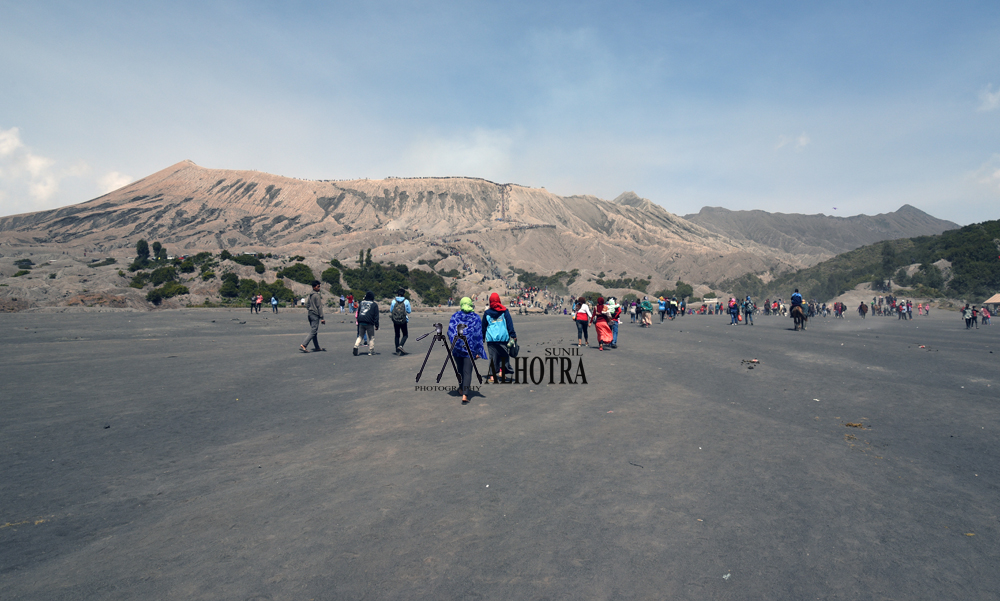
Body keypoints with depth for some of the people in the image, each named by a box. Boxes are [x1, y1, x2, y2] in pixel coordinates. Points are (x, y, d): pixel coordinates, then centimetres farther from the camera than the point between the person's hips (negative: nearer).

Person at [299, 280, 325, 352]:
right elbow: (319, 307, -16)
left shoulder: (310, 295, 13)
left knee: (314, 331, 13)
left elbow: (307, 304, 21)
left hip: (310, 314, 9)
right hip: (315, 315, -9)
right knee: (313, 331, -8)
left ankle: (317, 347, 19)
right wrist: (322, 318, -15)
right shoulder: (317, 295, -14)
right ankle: (303, 345, -14)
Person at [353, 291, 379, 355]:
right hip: (369, 323, -4)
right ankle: (371, 351, 5)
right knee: (371, 338, 7)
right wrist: (376, 325, 0)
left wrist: (358, 322, 20)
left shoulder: (361, 303, 11)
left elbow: (358, 313, 15)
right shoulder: (374, 304, -1)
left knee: (360, 336, 13)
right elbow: (376, 316, -3)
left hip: (361, 323, 4)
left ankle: (356, 346, -10)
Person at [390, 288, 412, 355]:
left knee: (397, 335, 12)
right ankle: (400, 346, -15)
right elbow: (408, 311, 1)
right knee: (405, 335, 9)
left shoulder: (393, 301, 0)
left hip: (395, 321, 2)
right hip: (403, 321, -2)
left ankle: (397, 350, 11)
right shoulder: (406, 301, -4)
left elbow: (391, 311, 6)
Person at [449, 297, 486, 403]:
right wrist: (478, 351, -1)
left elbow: (450, 332, -2)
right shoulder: (476, 318, -1)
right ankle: (465, 394, -15)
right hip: (470, 348, -2)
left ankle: (461, 388, 37)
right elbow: (479, 335, -3)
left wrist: (454, 343, 12)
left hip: (457, 347, 2)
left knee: (460, 369, 20)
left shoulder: (455, 316, 1)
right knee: (467, 371, -3)